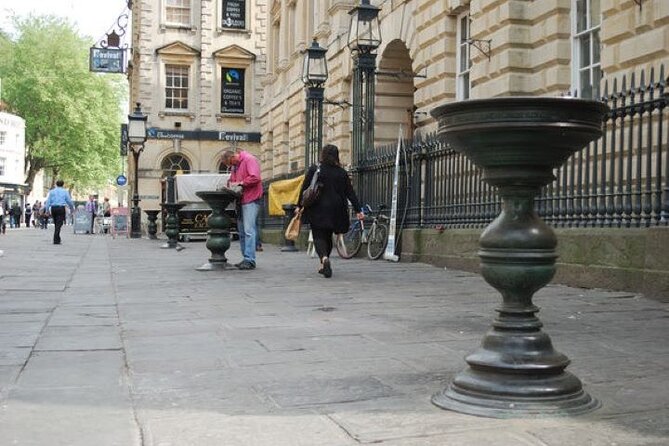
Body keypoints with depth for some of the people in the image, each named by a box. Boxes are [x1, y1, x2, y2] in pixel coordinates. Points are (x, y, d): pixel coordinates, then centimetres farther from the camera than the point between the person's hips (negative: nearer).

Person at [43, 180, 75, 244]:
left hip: (53, 208, 3)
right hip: (61, 208, -3)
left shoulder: (51, 191, 10)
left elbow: (48, 201, 4)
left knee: (56, 224, 17)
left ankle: (57, 239, 26)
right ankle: (56, 240, -17)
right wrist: (72, 208, 22)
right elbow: (69, 201, 7)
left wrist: (47, 210, 3)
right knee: (59, 224, -8)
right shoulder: (65, 192, 4)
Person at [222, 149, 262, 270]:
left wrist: (240, 183, -13)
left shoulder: (249, 160, -8)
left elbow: (255, 178, -20)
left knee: (248, 230, -13)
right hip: (240, 201, 9)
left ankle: (250, 260, -14)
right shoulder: (235, 165, 19)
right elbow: (232, 179, 27)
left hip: (251, 200, -9)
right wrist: (230, 185, 6)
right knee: (242, 231, 10)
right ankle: (245, 259, 15)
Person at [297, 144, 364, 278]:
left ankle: (324, 258, -28)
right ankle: (324, 265, 24)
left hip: (317, 211, -3)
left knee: (319, 236, 0)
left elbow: (304, 189, -2)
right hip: (335, 211, 3)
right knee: (328, 236, 18)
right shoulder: (342, 173, 3)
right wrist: (358, 210, 3)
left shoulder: (314, 170, -4)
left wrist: (299, 206, 7)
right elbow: (350, 193, 1)